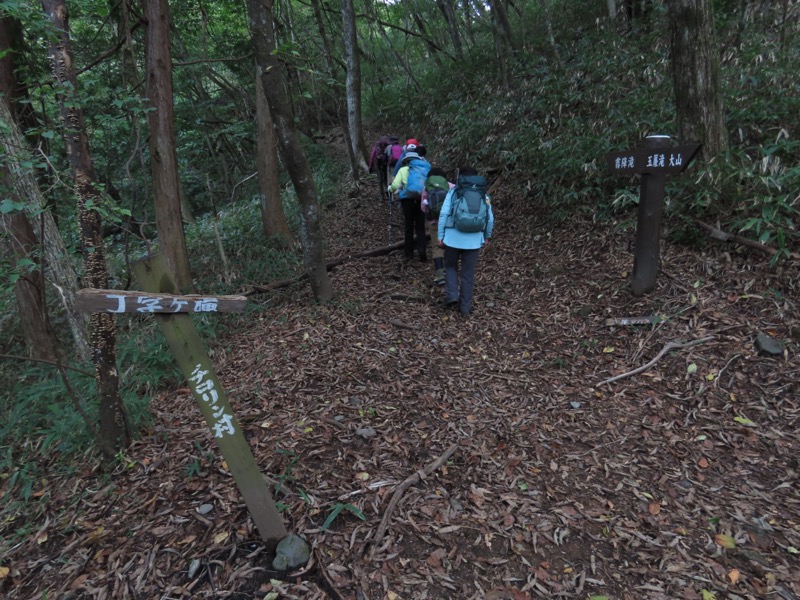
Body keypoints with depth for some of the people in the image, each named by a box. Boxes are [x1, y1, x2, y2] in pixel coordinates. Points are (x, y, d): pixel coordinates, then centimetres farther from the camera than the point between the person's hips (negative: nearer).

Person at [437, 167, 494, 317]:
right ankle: (465, 307, 17)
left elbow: (444, 214, -5)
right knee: (468, 274, 11)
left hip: (453, 237, -1)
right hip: (474, 240, 2)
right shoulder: (483, 195, 9)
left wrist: (440, 235, 1)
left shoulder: (453, 191, 2)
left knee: (450, 266, 22)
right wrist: (487, 237, 21)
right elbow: (490, 219, 7)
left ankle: (451, 295, 6)